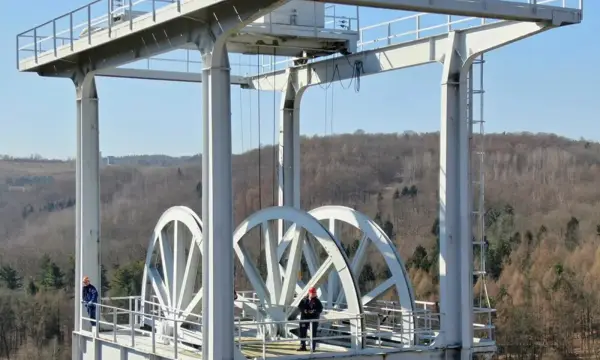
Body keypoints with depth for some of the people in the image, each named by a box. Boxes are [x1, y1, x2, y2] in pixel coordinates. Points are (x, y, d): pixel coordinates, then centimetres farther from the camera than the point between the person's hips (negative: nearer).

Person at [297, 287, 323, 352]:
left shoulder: (317, 301, 0)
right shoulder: (304, 300, 5)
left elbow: (320, 309, -5)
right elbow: (299, 306, 3)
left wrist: (314, 311, -22)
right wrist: (304, 310, -16)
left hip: (314, 319, -2)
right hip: (304, 318, 2)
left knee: (313, 333, -1)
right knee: (302, 332, 6)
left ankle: (313, 348, 6)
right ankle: (303, 346, 18)